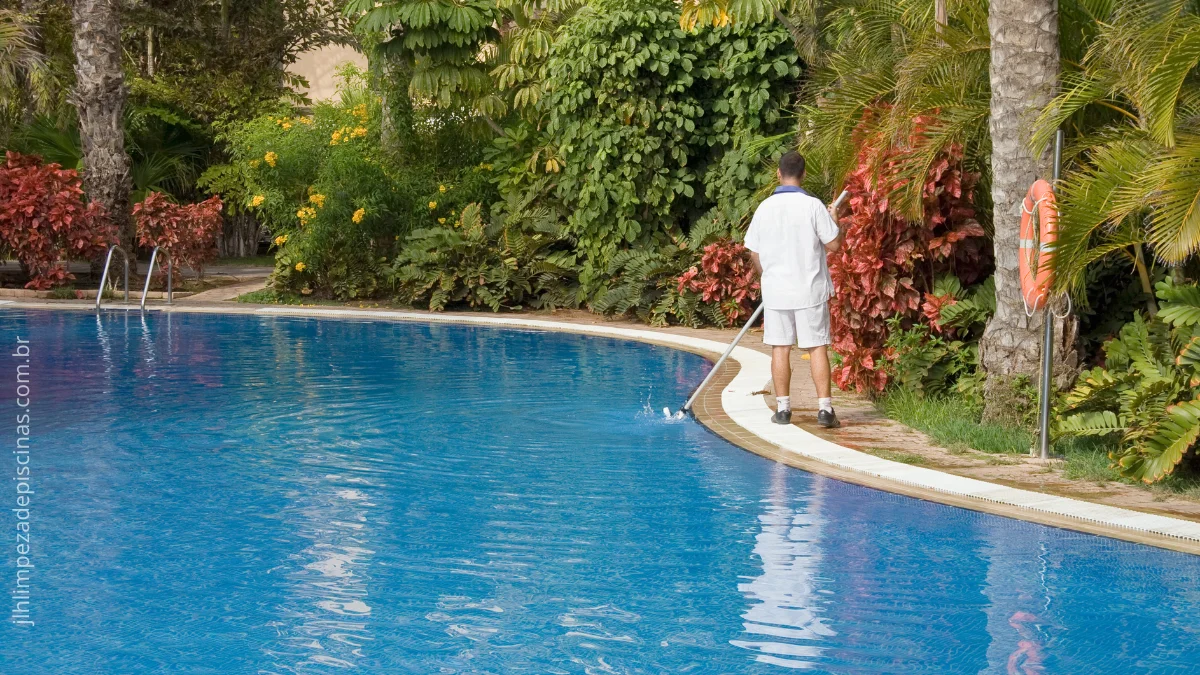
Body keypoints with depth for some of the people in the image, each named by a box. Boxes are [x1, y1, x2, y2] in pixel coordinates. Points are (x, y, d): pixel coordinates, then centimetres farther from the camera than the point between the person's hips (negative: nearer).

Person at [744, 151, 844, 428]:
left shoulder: (764, 208, 1)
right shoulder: (813, 205, -9)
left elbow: (754, 252, 7)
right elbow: (834, 244, -6)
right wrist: (832, 221, 13)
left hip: (775, 291, 2)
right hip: (810, 290, -2)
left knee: (780, 348, 8)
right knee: (817, 348, 2)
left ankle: (783, 408, 10)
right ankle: (825, 409, -1)